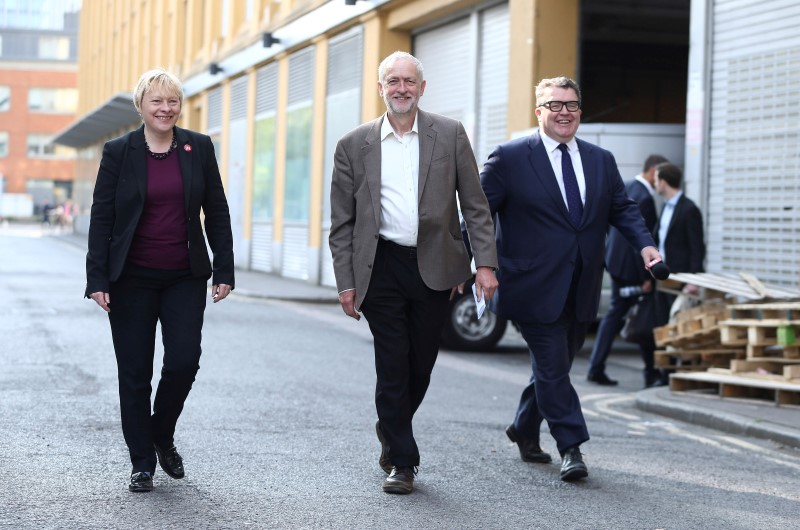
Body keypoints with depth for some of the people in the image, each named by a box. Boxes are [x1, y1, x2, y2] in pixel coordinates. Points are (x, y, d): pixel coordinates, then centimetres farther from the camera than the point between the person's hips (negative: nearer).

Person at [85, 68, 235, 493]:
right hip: (132, 279, -1)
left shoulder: (198, 148, 3)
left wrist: (224, 270, 2)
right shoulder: (119, 151, -1)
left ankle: (162, 435, 18)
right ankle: (142, 463, 15)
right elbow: (101, 218, -1)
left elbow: (217, 213, 7)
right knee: (134, 373, 3)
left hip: (185, 278, 1)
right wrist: (97, 279, -7)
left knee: (184, 362, -10)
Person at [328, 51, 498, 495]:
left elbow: (475, 205, 4)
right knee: (392, 366, -2)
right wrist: (346, 282, 0)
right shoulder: (354, 146, 3)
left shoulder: (449, 135, 4)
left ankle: (391, 431, 36)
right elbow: (342, 222, 6)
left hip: (434, 267, 1)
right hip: (381, 269, -1)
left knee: (421, 364, 8)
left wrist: (485, 263, -5)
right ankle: (402, 463, 8)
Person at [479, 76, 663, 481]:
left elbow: (622, 208, 13)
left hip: (580, 291, 6)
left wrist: (645, 243, -6)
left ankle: (524, 429, 35)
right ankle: (570, 447, 0)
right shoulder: (510, 158, -4)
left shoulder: (601, 161, 12)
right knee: (552, 368, -6)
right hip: (535, 288, -5)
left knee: (553, 367, 15)